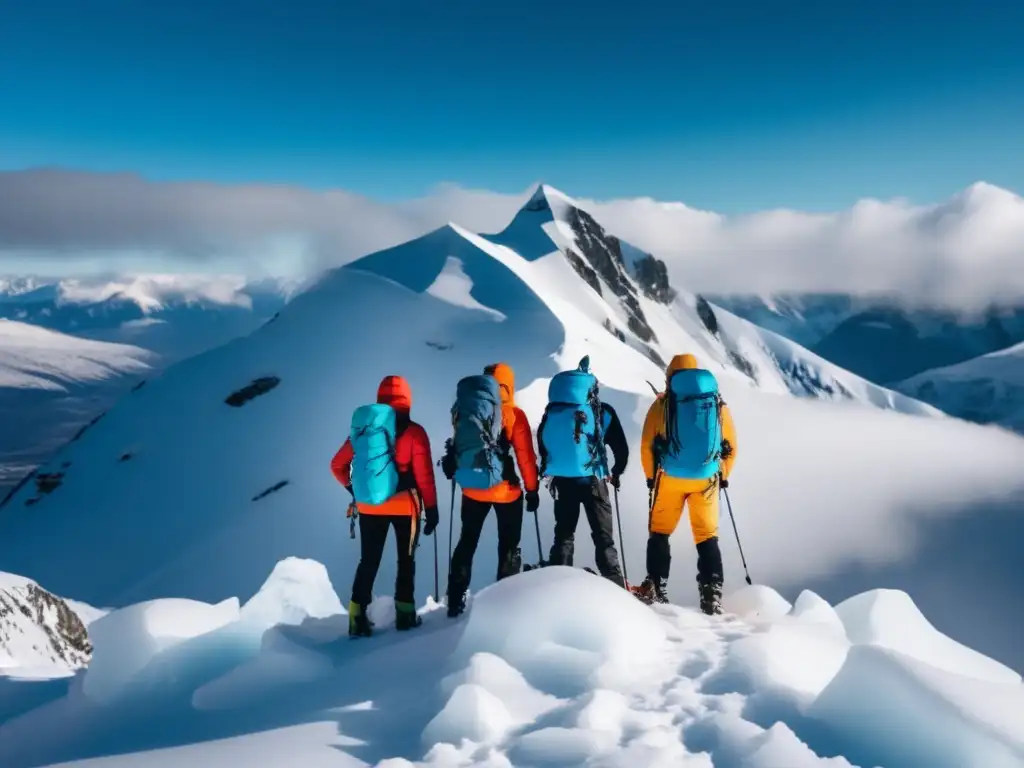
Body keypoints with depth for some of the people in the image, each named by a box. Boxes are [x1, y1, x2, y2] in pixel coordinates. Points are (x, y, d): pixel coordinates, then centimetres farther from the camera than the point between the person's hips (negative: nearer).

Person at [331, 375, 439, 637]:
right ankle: (404, 613, 16)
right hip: (404, 506, -3)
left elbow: (337, 465, 8)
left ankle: (357, 617, 7)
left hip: (369, 507, 3)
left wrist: (353, 489, 20)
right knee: (406, 559, 14)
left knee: (369, 561, 12)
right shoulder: (413, 432, -10)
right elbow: (424, 475, -11)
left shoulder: (362, 429, 2)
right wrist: (431, 509, -3)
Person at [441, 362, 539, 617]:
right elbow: (525, 456, -9)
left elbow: (460, 446, 10)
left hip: (472, 489, 4)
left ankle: (456, 601, 17)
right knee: (509, 546, 11)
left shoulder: (465, 409, 1)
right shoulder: (513, 414, -9)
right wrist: (532, 489, -2)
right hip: (506, 490, -3)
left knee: (467, 542, 17)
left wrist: (458, 472, 23)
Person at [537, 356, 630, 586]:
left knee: (563, 535, 14)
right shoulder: (602, 412, -2)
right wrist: (616, 473, 19)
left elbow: (543, 444, 9)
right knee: (603, 537, 6)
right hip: (592, 479, -2)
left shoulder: (552, 412, 4)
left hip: (562, 480, 2)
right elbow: (621, 448, 2)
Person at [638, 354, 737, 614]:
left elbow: (647, 445, -3)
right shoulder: (718, 403, 4)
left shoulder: (663, 403, -3)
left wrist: (650, 476, 10)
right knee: (707, 538, 10)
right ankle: (712, 596, 3)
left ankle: (656, 589, 11)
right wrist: (724, 476, 22)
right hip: (706, 479, 2)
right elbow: (731, 447, 9)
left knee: (659, 532, 15)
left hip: (669, 478, -1)